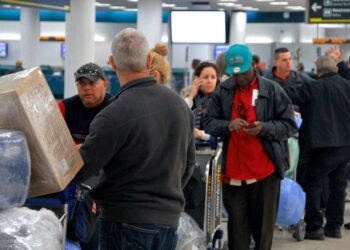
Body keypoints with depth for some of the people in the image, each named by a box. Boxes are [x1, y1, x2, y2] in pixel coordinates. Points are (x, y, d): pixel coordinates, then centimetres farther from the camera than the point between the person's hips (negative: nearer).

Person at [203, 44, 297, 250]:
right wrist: (228, 125, -16)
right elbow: (208, 123, 5)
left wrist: (264, 128, -19)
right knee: (237, 226, 6)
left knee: (263, 225, 5)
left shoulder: (272, 90, -3)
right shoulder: (223, 91, 4)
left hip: (265, 171, -2)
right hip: (233, 171, 2)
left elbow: (290, 125, -2)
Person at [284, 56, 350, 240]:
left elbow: (290, 95, -12)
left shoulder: (313, 88, -10)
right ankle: (334, 226, 19)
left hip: (324, 145, -5)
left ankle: (314, 227, 0)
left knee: (313, 184, 3)